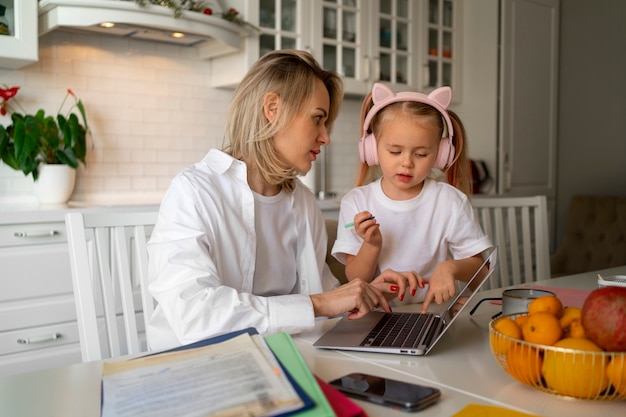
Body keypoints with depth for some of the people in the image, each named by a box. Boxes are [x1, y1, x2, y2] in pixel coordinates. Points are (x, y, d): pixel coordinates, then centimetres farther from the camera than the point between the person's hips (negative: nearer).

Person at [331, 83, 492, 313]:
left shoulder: (451, 201, -3)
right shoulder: (356, 203, -2)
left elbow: (477, 266, 3)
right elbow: (355, 280, -1)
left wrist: (451, 267, -16)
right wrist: (371, 245, -18)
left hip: (435, 309, 1)